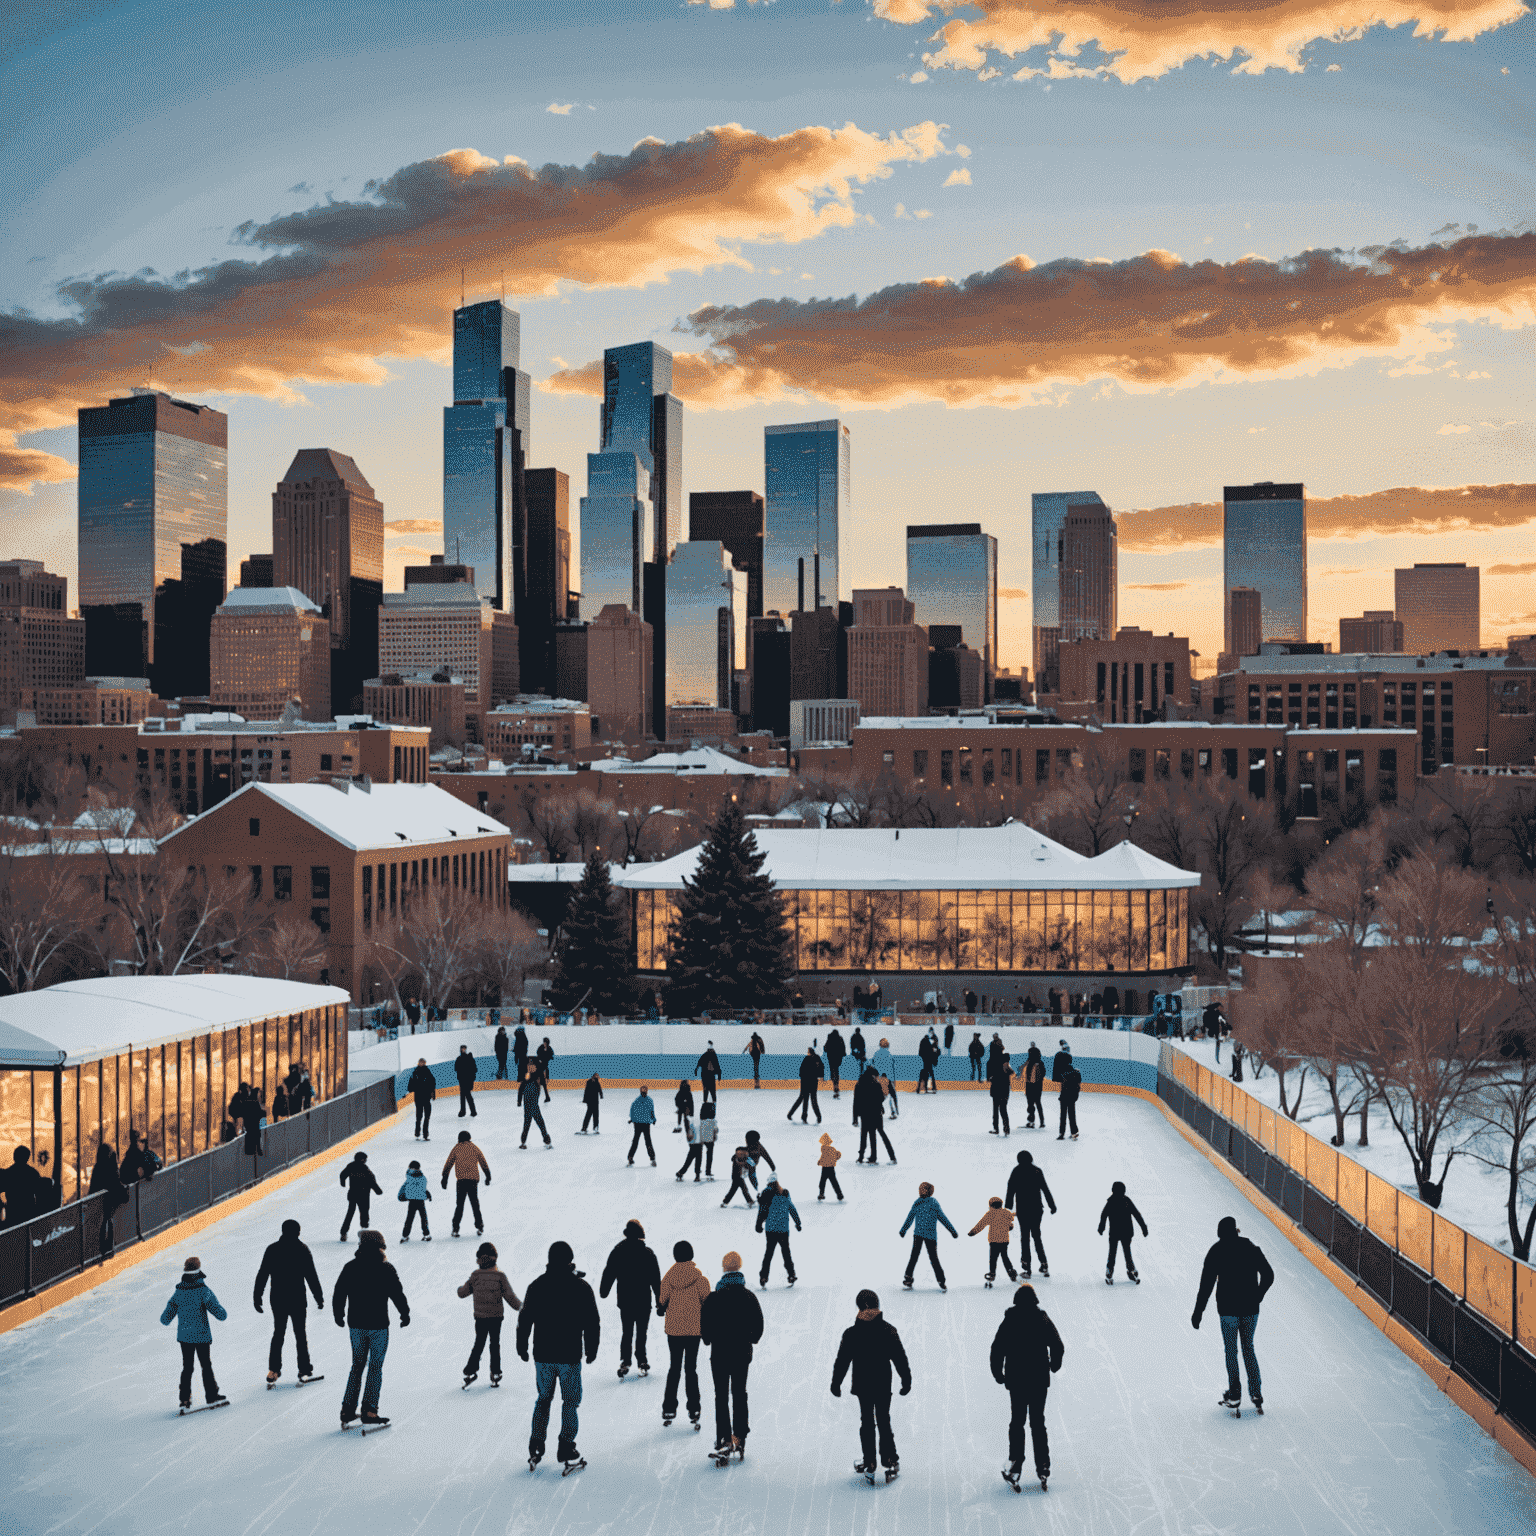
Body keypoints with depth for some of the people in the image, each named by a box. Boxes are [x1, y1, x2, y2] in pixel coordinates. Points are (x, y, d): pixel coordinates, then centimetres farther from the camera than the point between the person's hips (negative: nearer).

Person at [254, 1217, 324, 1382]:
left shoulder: (271, 1249, -3)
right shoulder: (302, 1249, -10)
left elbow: (262, 1275, -1)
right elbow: (311, 1276, -8)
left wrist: (257, 1297, 8)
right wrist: (319, 1297, 0)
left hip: (277, 1300, 2)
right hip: (298, 1300, -2)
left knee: (278, 1333, 15)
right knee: (300, 1334, 10)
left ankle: (273, 1370, 12)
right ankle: (304, 1370, 13)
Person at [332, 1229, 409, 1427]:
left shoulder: (350, 1267, 1)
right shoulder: (386, 1268, -9)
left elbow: (339, 1293, 7)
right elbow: (397, 1294, -7)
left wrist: (338, 1315, 22)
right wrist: (405, 1314, 9)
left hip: (355, 1325, 4)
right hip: (378, 1325, -4)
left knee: (357, 1365, 15)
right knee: (375, 1367, 3)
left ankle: (348, 1408, 10)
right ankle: (369, 1410, -1)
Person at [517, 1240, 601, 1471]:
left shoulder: (537, 1286, 0)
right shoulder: (581, 1287, -6)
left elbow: (524, 1320, 5)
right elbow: (592, 1322, -3)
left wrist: (522, 1347, 17)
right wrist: (591, 1350, 9)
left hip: (543, 1356, 3)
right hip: (570, 1356, -3)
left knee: (543, 1399, 18)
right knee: (570, 1403, 6)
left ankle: (535, 1450, 15)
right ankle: (566, 1453, 1)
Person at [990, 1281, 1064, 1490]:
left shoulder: (1009, 1321, -7)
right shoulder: (1044, 1319, -4)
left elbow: (997, 1350, -9)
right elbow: (1058, 1347, 0)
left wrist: (998, 1374, 6)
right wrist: (1054, 1366, 20)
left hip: (1016, 1381, -1)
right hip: (1040, 1379, 1)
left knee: (1017, 1422, 9)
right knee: (1038, 1422, 11)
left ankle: (1015, 1464, 0)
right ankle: (1042, 1466, 9)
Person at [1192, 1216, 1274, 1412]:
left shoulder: (1216, 1251, -7)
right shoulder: (1252, 1248, 2)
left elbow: (1207, 1283, -10)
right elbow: (1268, 1275, 4)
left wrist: (1198, 1311, -6)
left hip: (1228, 1309, -3)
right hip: (1250, 1309, 3)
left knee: (1231, 1351, 8)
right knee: (1248, 1349, 16)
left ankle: (1234, 1395, 9)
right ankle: (1256, 1393, 10)